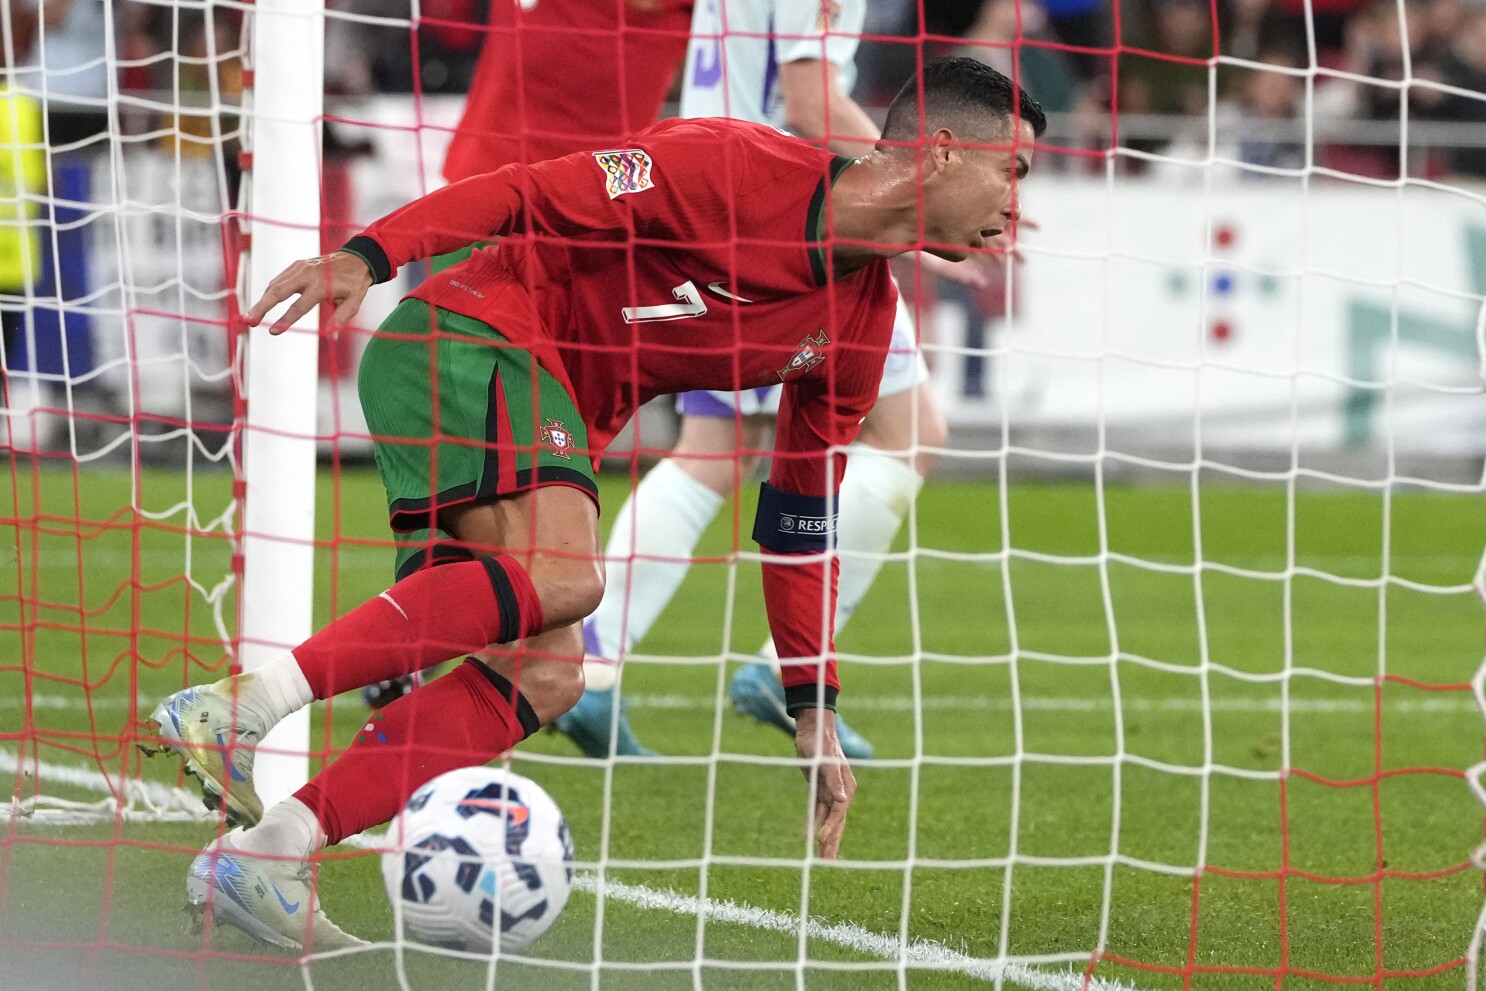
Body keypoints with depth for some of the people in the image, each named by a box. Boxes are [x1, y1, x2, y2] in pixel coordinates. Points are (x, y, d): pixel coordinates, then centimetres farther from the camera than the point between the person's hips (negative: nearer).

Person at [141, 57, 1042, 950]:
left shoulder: (863, 321, 10)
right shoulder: (737, 170, -14)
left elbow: (801, 523, 18)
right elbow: (528, 197, -15)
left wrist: (817, 711, 15)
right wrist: (367, 257, -26)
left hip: (559, 423, 9)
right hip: (467, 337, -9)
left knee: (546, 680, -8)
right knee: (564, 572, -32)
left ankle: (264, 856, -13)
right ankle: (240, 705, -37)